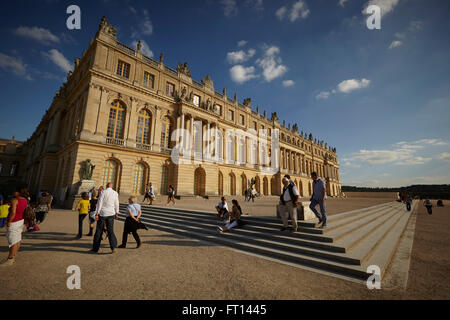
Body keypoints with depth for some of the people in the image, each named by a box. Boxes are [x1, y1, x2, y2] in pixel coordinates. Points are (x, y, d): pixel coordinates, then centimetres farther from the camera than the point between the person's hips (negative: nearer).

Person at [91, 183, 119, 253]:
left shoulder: (103, 192, -6)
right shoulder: (115, 193, 2)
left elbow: (99, 203, -9)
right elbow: (116, 204, 8)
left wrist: (97, 214, -6)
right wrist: (116, 213, 17)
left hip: (102, 214, -2)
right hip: (111, 214, 2)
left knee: (99, 231, 11)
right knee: (110, 231, 5)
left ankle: (95, 248, 22)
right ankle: (113, 247, -6)